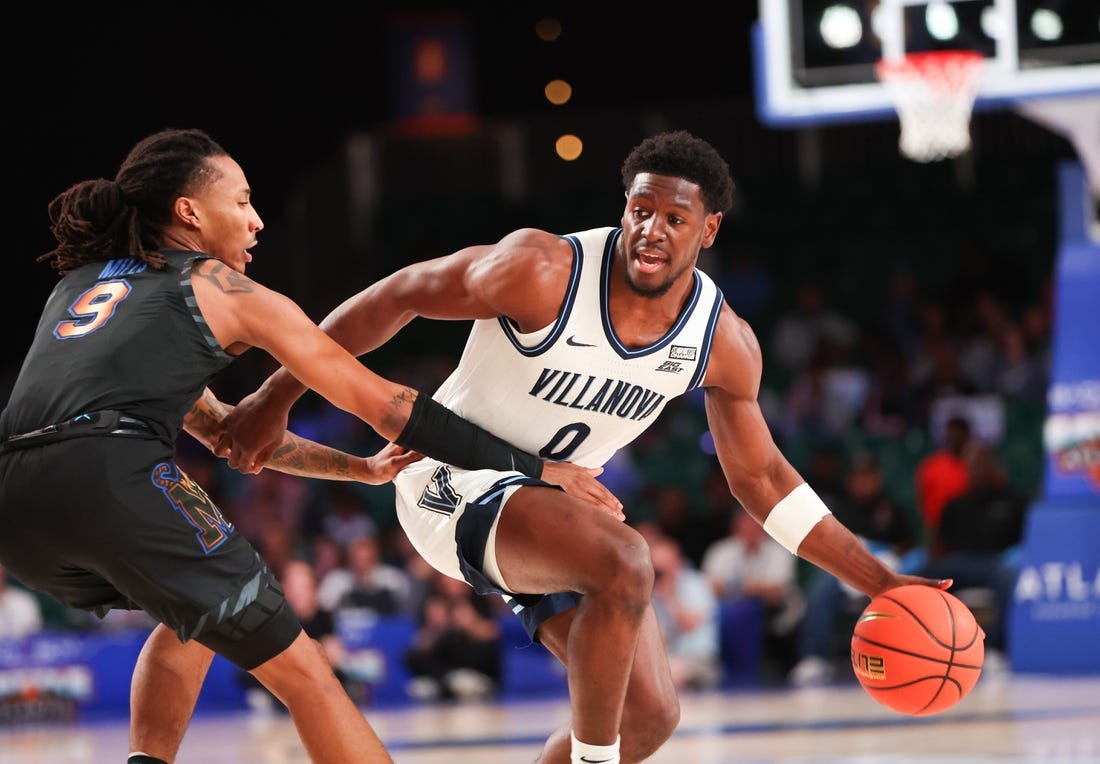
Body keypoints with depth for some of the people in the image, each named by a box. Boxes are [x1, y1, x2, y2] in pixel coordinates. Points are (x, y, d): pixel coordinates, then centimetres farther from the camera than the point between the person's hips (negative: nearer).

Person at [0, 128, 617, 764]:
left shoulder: (82, 281, 33)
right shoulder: (230, 293, 15)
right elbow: (385, 404, 16)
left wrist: (361, 469, 42)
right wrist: (537, 467, 23)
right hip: (108, 474, -6)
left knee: (195, 613, 34)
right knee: (302, 672, 4)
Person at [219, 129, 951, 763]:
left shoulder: (723, 342, -8)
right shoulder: (545, 272, -25)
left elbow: (761, 478, 3)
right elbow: (395, 297, -16)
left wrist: (881, 581, -1)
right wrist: (277, 396, -15)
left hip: (557, 501, 7)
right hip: (456, 483, -7)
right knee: (625, 562, -34)